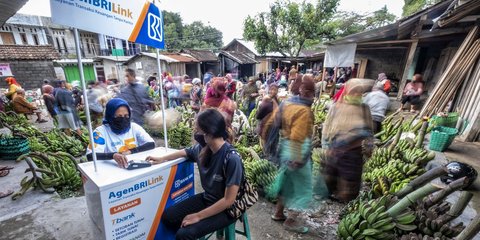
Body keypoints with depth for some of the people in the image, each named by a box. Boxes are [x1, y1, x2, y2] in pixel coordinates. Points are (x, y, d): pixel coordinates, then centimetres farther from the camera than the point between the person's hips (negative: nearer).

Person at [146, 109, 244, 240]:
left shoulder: (232, 158, -31)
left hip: (226, 209, -7)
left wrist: (198, 216, -20)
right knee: (167, 217, 4)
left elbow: (229, 200, -26)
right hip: (206, 199, 7)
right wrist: (162, 159, 19)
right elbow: (185, 152, 14)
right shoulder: (202, 148, -10)